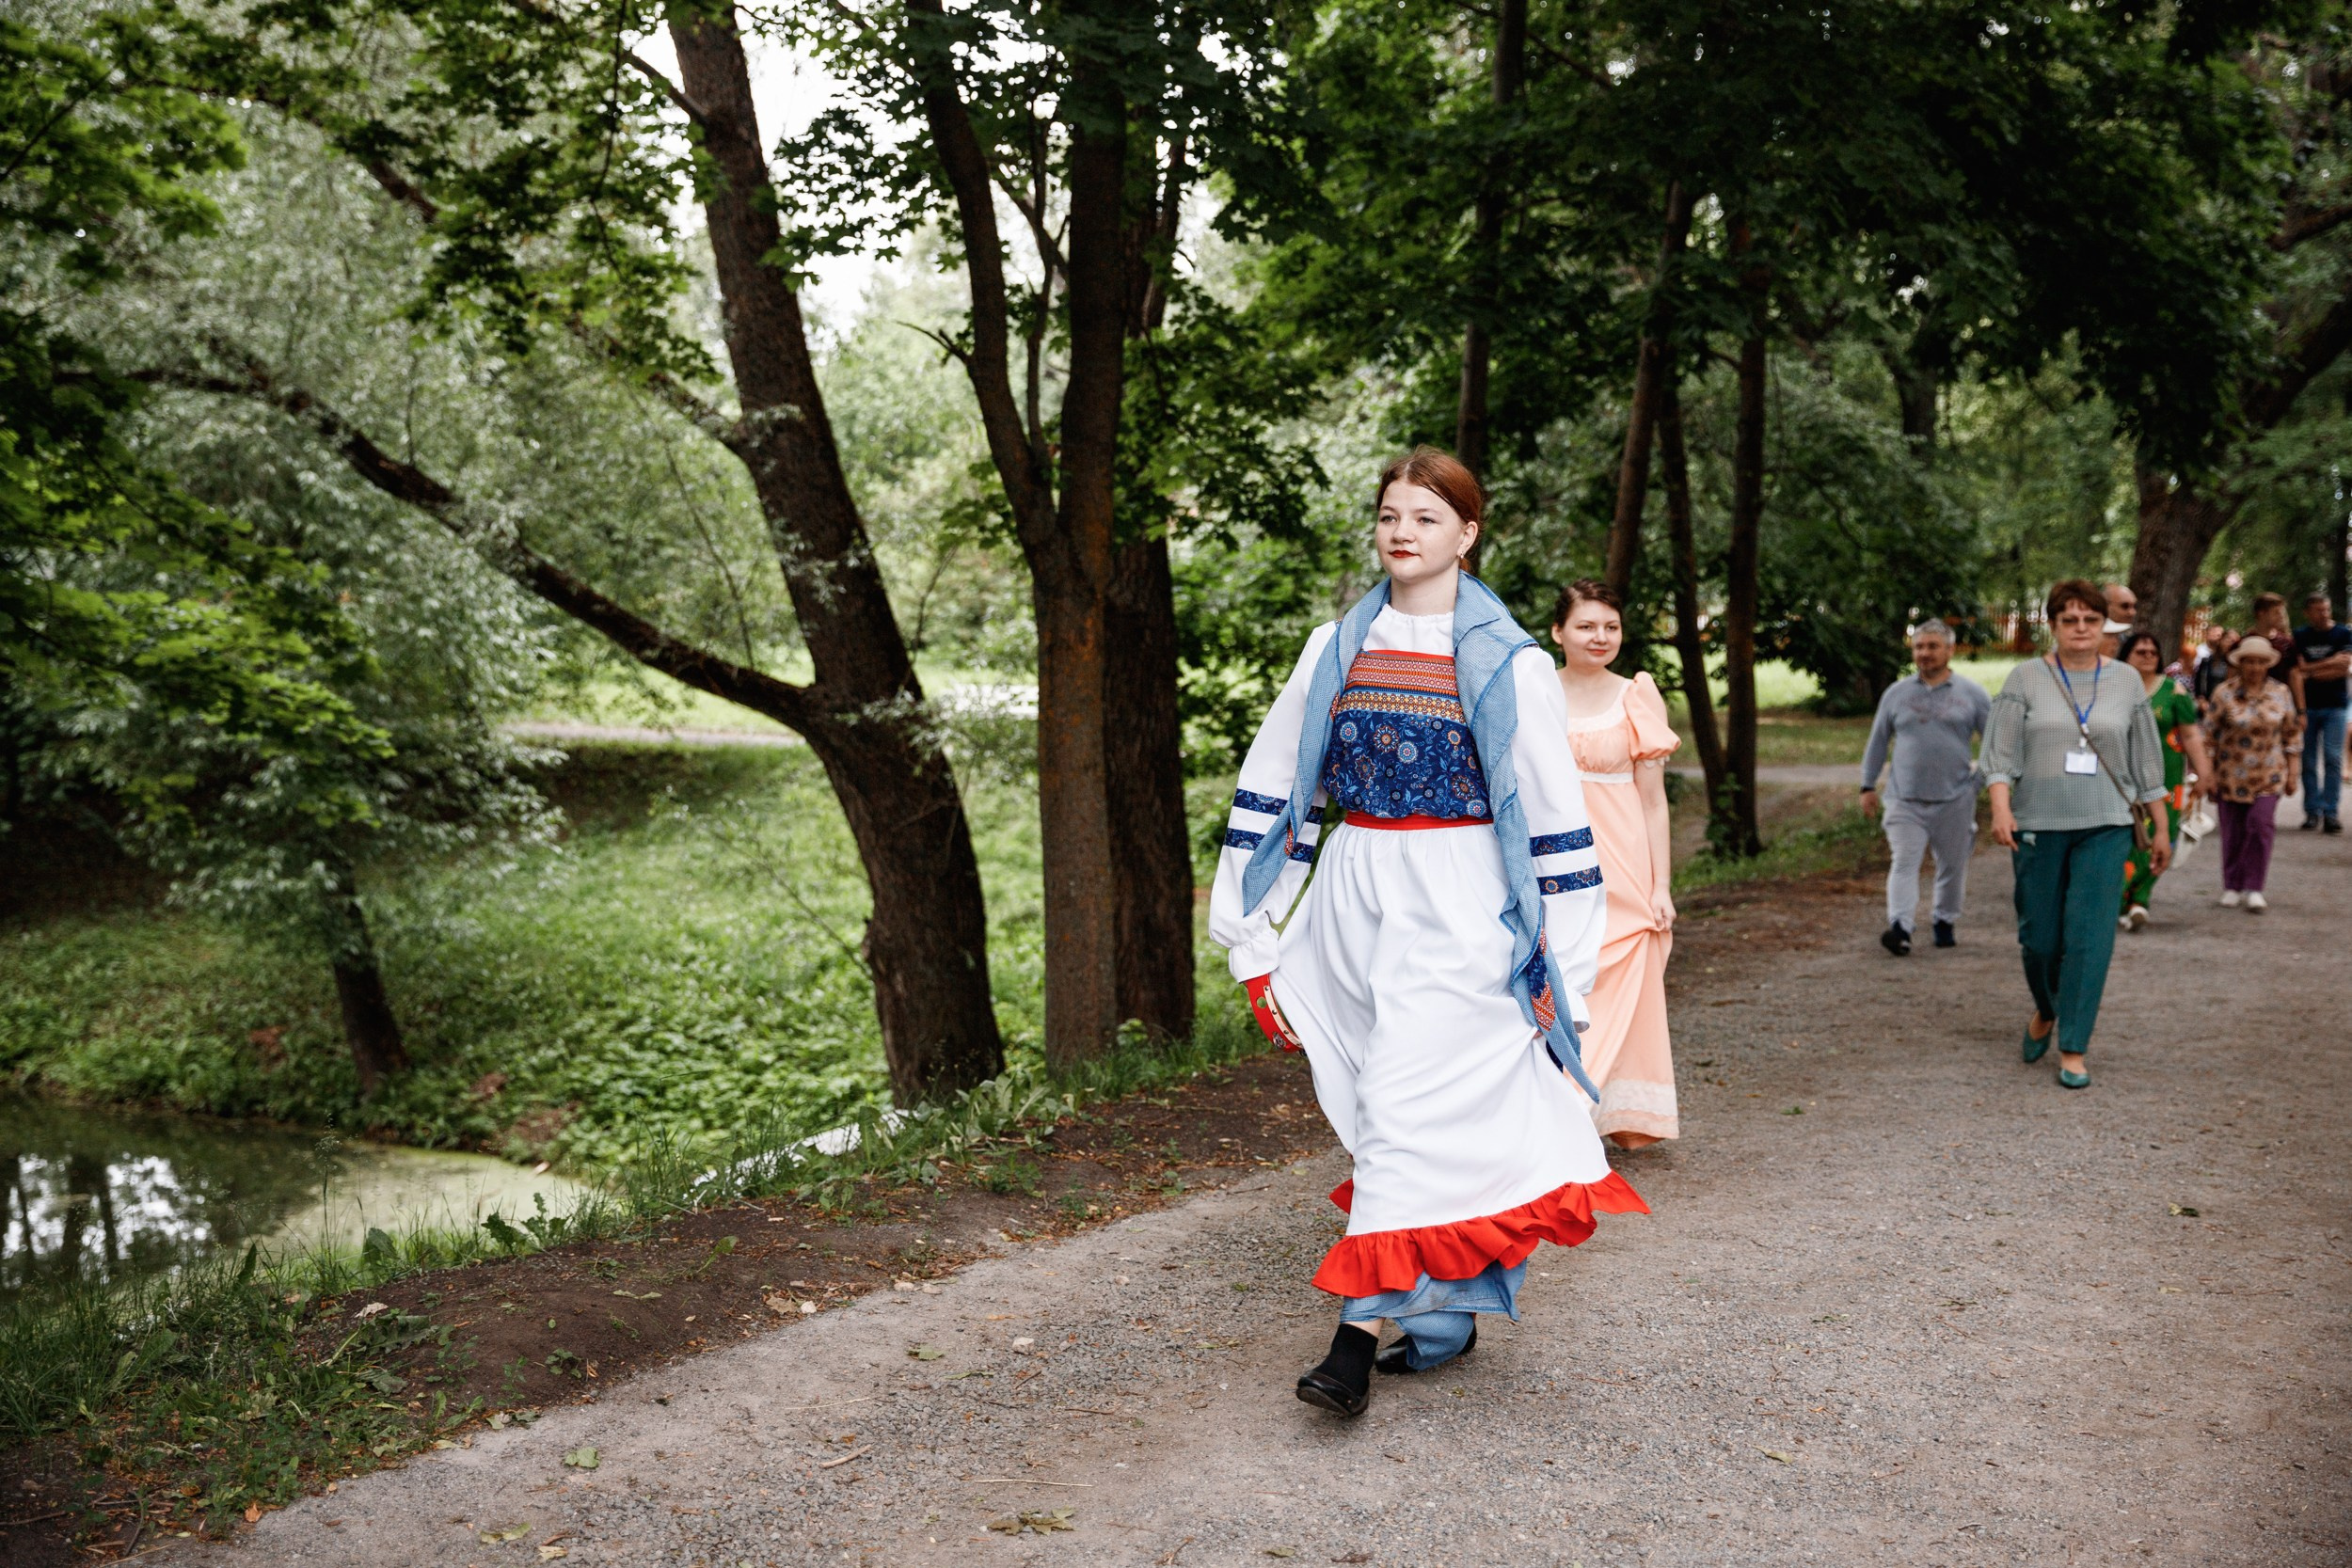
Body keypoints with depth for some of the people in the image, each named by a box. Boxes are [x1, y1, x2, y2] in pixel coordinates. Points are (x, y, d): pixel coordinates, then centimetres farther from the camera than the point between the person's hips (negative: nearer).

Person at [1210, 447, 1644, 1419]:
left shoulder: (1508, 664, -3)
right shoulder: (1336, 649, 8)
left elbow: (1555, 816, -1)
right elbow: (1273, 782, 10)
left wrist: (1562, 958, -2)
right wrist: (1250, 921, 7)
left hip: (1457, 907, -4)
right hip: (1352, 893, 4)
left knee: (1409, 1109, -10)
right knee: (1447, 1117, 11)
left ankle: (1359, 1337, -7)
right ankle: (1447, 1316, 23)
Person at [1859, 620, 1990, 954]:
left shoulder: (1971, 694, 4)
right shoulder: (1896, 694, 8)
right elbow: (1877, 743, 14)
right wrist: (1868, 786, 11)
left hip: (1955, 799, 0)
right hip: (1905, 799, 0)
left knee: (1953, 866, 9)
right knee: (1903, 863, -11)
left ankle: (1945, 922, 26)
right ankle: (1900, 927, -19)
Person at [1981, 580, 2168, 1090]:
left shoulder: (2125, 682, 7)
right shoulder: (2026, 679, 1)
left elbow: (2146, 762, 11)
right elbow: (2000, 753, -5)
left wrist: (2160, 831, 11)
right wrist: (2001, 810, -20)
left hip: (2105, 827, 1)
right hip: (2038, 827, -1)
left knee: (2089, 936, -7)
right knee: (2039, 935, 5)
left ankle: (2074, 1048, 0)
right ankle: (2046, 1011, 36)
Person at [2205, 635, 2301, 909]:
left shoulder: (2280, 694, 3)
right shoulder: (2224, 694, -4)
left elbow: (2291, 735, 10)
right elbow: (2209, 734, -1)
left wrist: (2292, 773, 8)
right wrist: (2208, 775, -3)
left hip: (2269, 775, 1)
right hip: (2231, 775, -1)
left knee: (2262, 824, -12)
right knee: (2233, 832, 4)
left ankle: (2254, 888, -2)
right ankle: (2232, 887, 19)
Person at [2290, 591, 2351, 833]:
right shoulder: (2299, 636, 7)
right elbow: (2298, 671, -1)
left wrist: (2309, 671, -8)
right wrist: (2330, 665, -11)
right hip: (2307, 705, 1)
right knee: (2309, 761, 1)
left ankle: (2330, 811, -6)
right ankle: (2312, 811, 6)